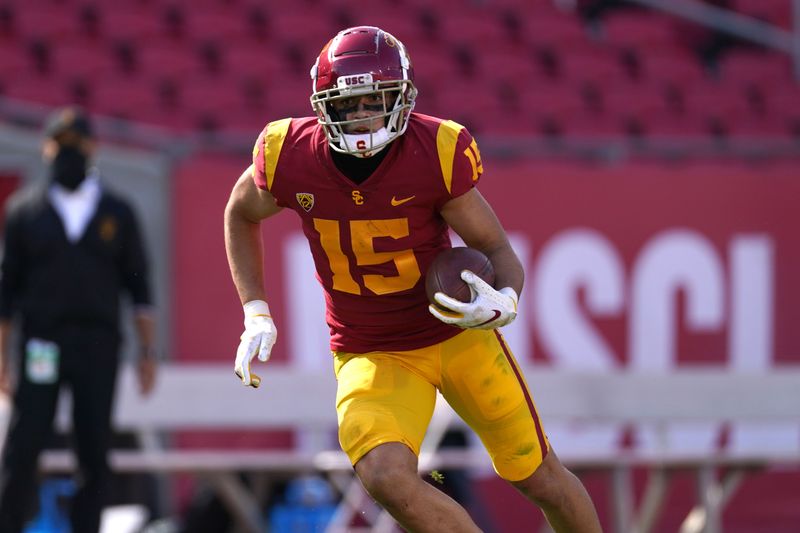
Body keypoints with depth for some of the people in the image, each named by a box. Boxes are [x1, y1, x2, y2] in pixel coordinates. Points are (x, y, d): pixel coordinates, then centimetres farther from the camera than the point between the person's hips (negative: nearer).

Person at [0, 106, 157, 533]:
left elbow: (138, 286, 9)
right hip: (40, 348, -1)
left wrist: (147, 350, 0)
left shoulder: (117, 213, 10)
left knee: (94, 457, -1)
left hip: (98, 348, 1)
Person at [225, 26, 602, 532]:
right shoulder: (290, 155, -15)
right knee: (386, 476, -27)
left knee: (540, 477, 10)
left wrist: (505, 300, -33)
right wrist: (256, 315, 2)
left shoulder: (438, 153, -20)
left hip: (458, 333, 0)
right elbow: (241, 215, 9)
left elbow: (499, 250, -10)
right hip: (371, 354, 0)